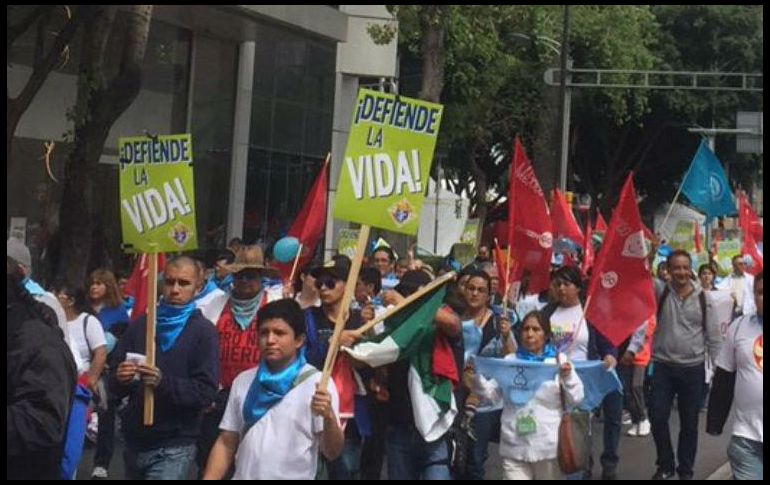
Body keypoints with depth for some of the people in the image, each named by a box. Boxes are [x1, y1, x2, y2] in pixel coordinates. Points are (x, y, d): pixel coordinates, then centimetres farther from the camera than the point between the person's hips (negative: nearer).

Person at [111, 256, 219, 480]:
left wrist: (163, 382, -25)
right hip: (135, 441, 5)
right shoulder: (140, 325, 10)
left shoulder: (203, 331, -3)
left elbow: (207, 392, -11)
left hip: (173, 446, -5)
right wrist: (120, 379, -12)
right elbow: (115, 386, 11)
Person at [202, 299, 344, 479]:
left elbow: (332, 452, -13)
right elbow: (226, 444, 10)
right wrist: (208, 478, -2)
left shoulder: (318, 383, -7)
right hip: (243, 475, 4)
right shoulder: (243, 381, 7)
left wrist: (329, 416, -31)